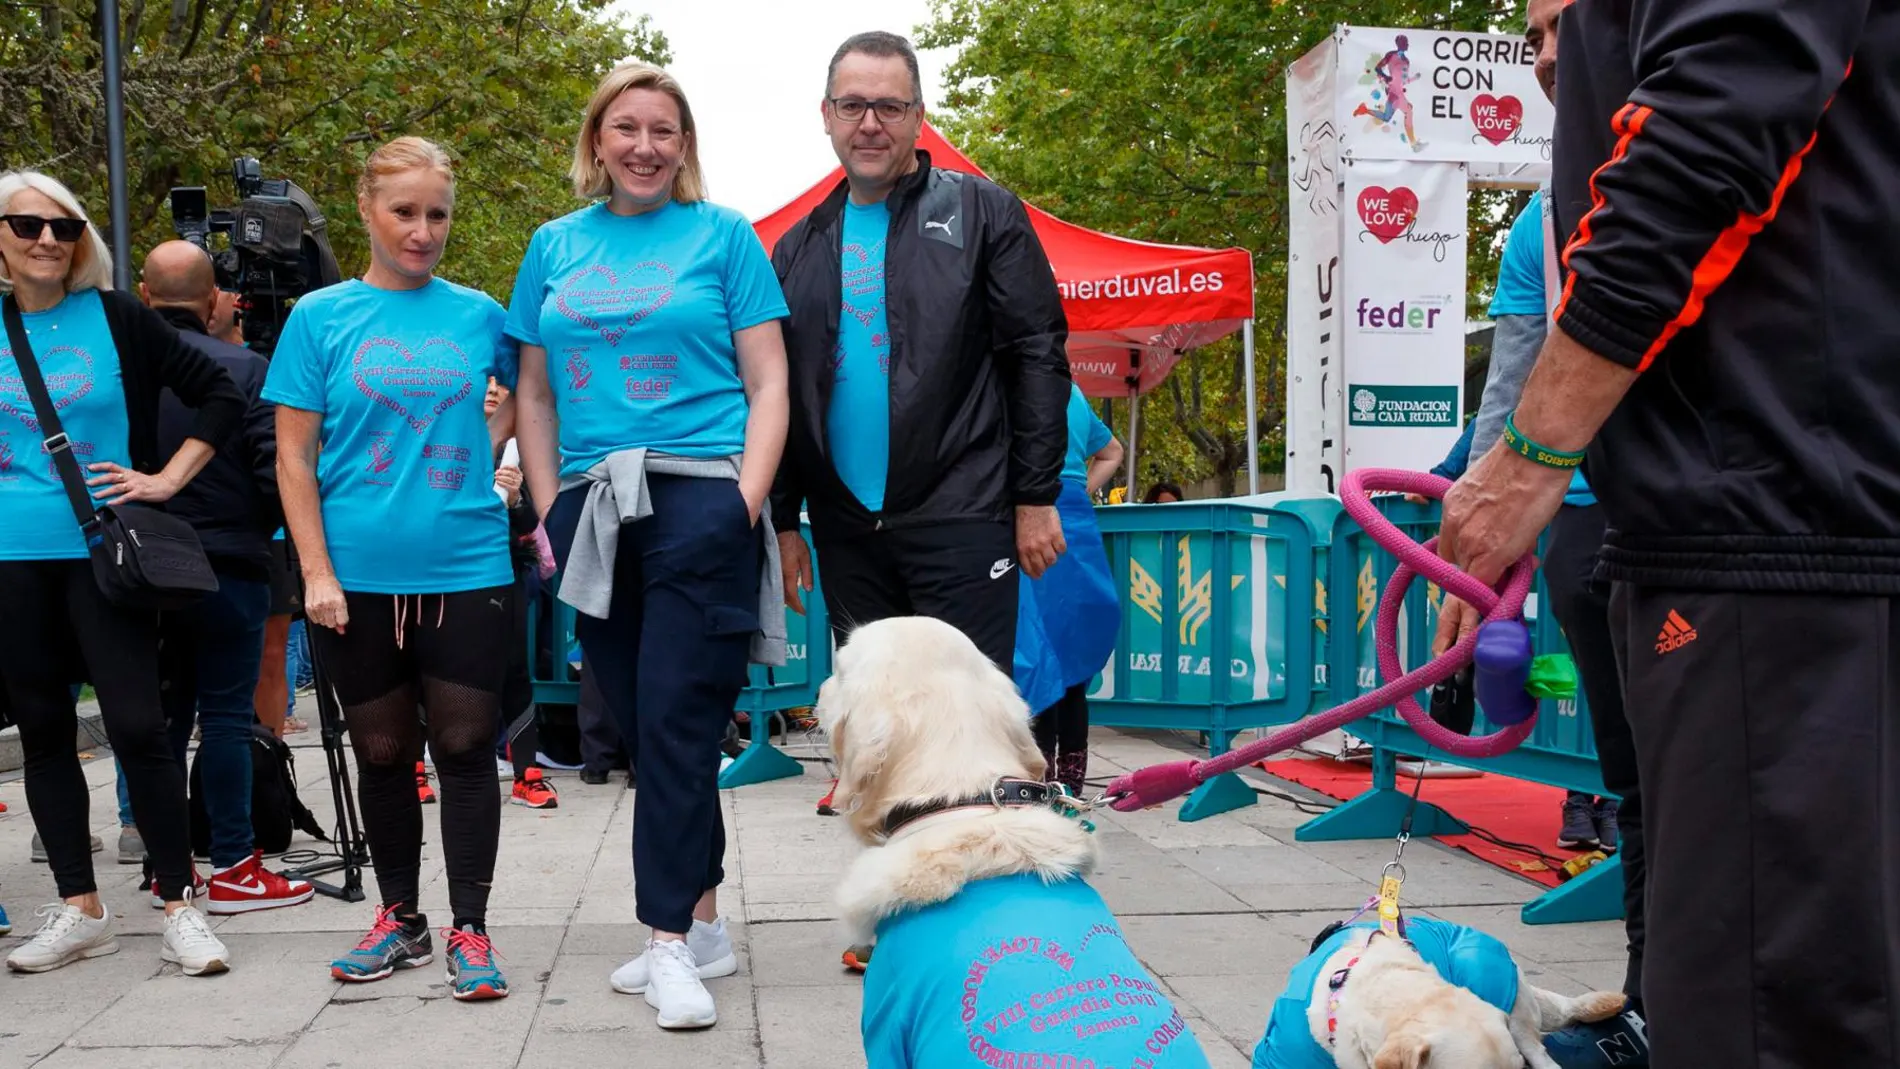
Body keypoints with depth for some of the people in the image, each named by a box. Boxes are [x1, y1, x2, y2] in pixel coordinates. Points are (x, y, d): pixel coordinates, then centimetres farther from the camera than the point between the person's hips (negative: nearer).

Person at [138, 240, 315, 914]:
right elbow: (276, 471, -12)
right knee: (225, 716, 1)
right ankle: (232, 869, 4)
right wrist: (260, 530, 6)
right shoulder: (244, 369, -9)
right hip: (228, 565, -3)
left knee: (160, 715, 13)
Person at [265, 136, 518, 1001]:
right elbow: (295, 455, 1)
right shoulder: (321, 317, 2)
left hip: (465, 568, 0)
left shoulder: (478, 315, 5)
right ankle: (400, 919, 26)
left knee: (465, 749, 1)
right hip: (358, 577, 0)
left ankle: (469, 931, 11)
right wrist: (317, 571, -7)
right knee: (382, 753, 11)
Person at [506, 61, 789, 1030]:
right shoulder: (555, 246, 15)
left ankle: (671, 940, -3)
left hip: (700, 498, -4)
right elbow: (534, 392, 17)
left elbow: (768, 382, 2)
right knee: (636, 724, 8)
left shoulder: (722, 235, 5)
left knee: (676, 721, -9)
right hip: (593, 509, 4)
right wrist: (549, 507, 7)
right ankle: (703, 924, 20)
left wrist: (749, 496, -10)